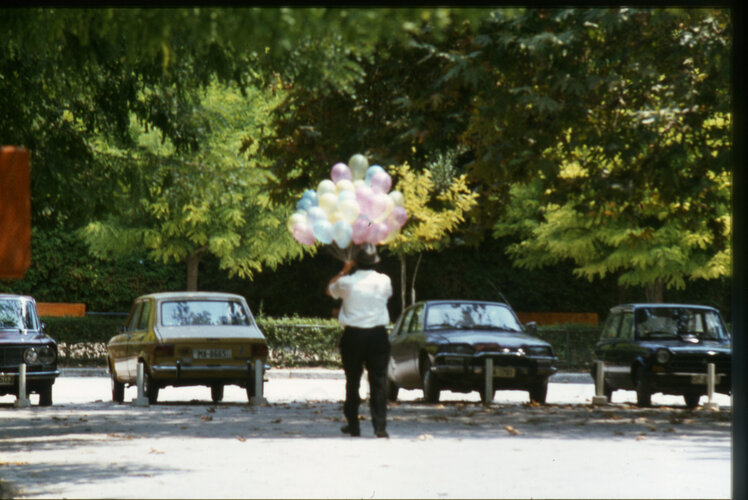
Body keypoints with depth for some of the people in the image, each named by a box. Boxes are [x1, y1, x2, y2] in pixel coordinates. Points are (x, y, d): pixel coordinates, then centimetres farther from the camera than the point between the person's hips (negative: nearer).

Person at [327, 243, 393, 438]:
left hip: (353, 336, 0)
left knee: (352, 381, 10)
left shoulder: (347, 282, -5)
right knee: (378, 381, 0)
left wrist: (343, 271, 20)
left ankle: (353, 425, 14)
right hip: (377, 334, 0)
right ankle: (380, 426, -8)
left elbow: (330, 289, 15)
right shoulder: (384, 281, -2)